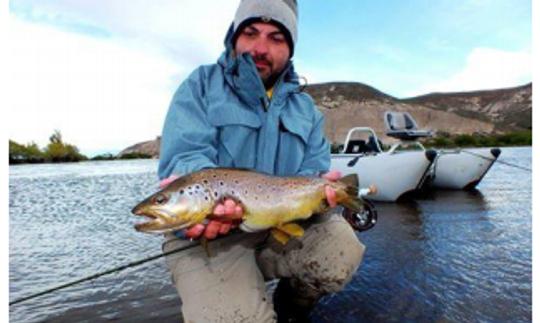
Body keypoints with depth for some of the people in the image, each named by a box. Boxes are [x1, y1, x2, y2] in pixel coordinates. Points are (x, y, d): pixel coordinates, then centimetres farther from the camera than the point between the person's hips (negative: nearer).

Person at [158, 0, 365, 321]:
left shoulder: (306, 108, 11)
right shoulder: (201, 85, -1)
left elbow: (313, 171, 4)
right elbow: (184, 156, -15)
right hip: (205, 234, -3)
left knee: (342, 247, -21)